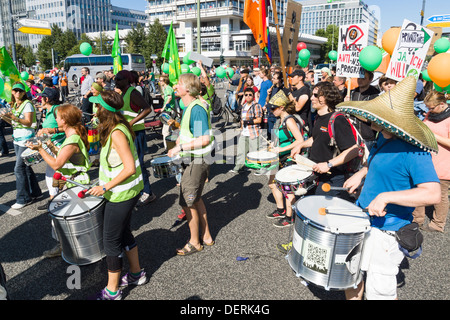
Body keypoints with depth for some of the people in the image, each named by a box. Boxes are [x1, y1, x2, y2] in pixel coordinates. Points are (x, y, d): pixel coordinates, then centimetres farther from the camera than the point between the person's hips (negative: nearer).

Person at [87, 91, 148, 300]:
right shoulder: (119, 127, 5)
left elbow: (130, 168, -27)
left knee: (111, 241, 5)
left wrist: (105, 187, -21)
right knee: (124, 234, 23)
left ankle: (112, 291, 22)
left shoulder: (116, 133, -24)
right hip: (128, 191, 10)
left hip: (121, 194, -9)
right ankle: (136, 274, 40)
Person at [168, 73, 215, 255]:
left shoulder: (197, 108, -21)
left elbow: (205, 139, -28)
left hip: (196, 161, -10)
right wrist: (180, 140, 10)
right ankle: (206, 236, 34)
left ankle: (194, 243, 19)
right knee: (195, 199, 20)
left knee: (187, 202, 1)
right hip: (192, 160, 10)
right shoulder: (189, 107, 11)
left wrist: (180, 147, -25)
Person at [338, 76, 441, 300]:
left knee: (378, 291, 8)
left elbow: (433, 194, -32)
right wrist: (361, 174, 7)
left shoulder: (414, 152, -25)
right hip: (362, 219, 9)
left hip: (386, 231, -8)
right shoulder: (383, 138, 2)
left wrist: (386, 196, -34)